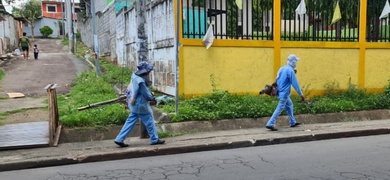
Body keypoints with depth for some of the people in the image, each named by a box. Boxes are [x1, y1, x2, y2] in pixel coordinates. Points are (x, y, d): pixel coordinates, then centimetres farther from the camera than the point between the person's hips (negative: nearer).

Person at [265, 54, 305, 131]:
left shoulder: (282, 68, 7)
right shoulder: (290, 70, -18)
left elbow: (277, 80, 13)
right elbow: (295, 84, -17)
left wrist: (277, 90, 22)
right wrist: (301, 94, -12)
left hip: (281, 92, 9)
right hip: (285, 93, -9)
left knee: (289, 105, 20)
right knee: (280, 109, -6)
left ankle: (293, 122, 29)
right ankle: (270, 124, -7)